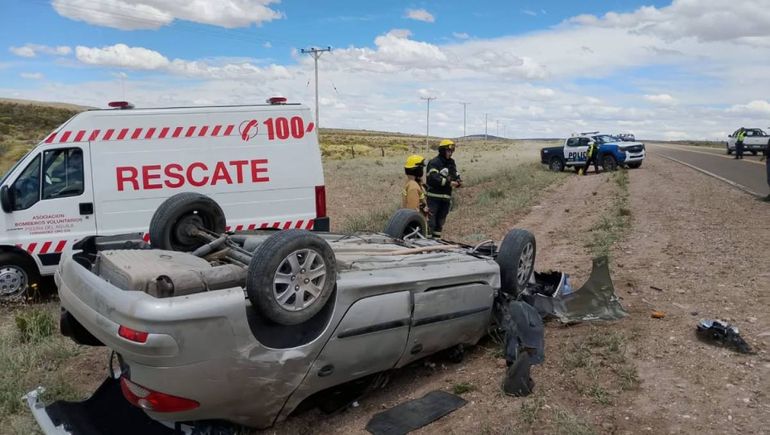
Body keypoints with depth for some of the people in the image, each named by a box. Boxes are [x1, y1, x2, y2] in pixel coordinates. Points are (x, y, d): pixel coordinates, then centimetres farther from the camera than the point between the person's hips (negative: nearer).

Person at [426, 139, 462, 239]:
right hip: (434, 197, -8)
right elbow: (433, 178, -22)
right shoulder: (434, 162, -9)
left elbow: (456, 176, 17)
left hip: (446, 197, 8)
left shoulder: (451, 163, 16)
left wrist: (458, 181, -7)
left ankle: (436, 239, 23)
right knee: (431, 220, -8)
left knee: (440, 221, 14)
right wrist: (448, 183, -25)